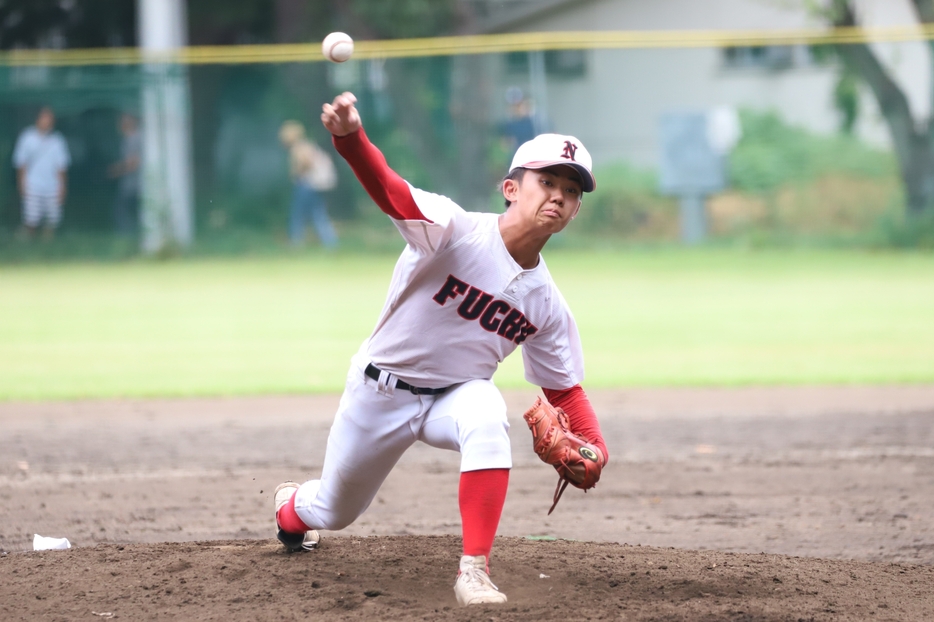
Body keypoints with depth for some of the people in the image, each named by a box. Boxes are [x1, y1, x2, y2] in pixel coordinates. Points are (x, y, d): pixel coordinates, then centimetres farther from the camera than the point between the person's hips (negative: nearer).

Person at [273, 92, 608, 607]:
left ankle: (474, 570, -33)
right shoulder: (456, 231, -25)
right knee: (334, 511, 16)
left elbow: (564, 388, 2)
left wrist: (594, 446, -18)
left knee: (486, 415, -36)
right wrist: (350, 137, -64)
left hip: (454, 395, 2)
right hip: (380, 390, -2)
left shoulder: (546, 305, -9)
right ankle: (291, 505, 57)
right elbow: (389, 188, -42)